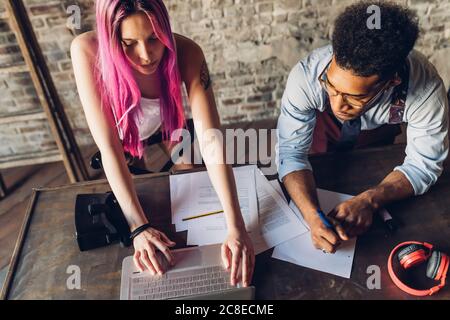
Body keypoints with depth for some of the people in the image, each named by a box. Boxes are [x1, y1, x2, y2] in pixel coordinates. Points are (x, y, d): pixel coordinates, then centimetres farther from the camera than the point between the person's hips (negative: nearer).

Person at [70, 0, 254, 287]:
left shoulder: (186, 52, -34)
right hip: (124, 154, 0)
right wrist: (138, 226, -41)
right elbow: (108, 146, -37)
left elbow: (211, 138, -42)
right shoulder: (87, 51, -36)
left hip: (168, 143, 0)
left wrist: (236, 227, -48)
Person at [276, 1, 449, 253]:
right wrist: (312, 215, -50)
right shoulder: (306, 76, -42)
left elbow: (424, 165, -27)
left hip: (377, 131, 1)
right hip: (323, 128, -1)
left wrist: (369, 201, -44)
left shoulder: (425, 90, -41)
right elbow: (291, 152, -34)